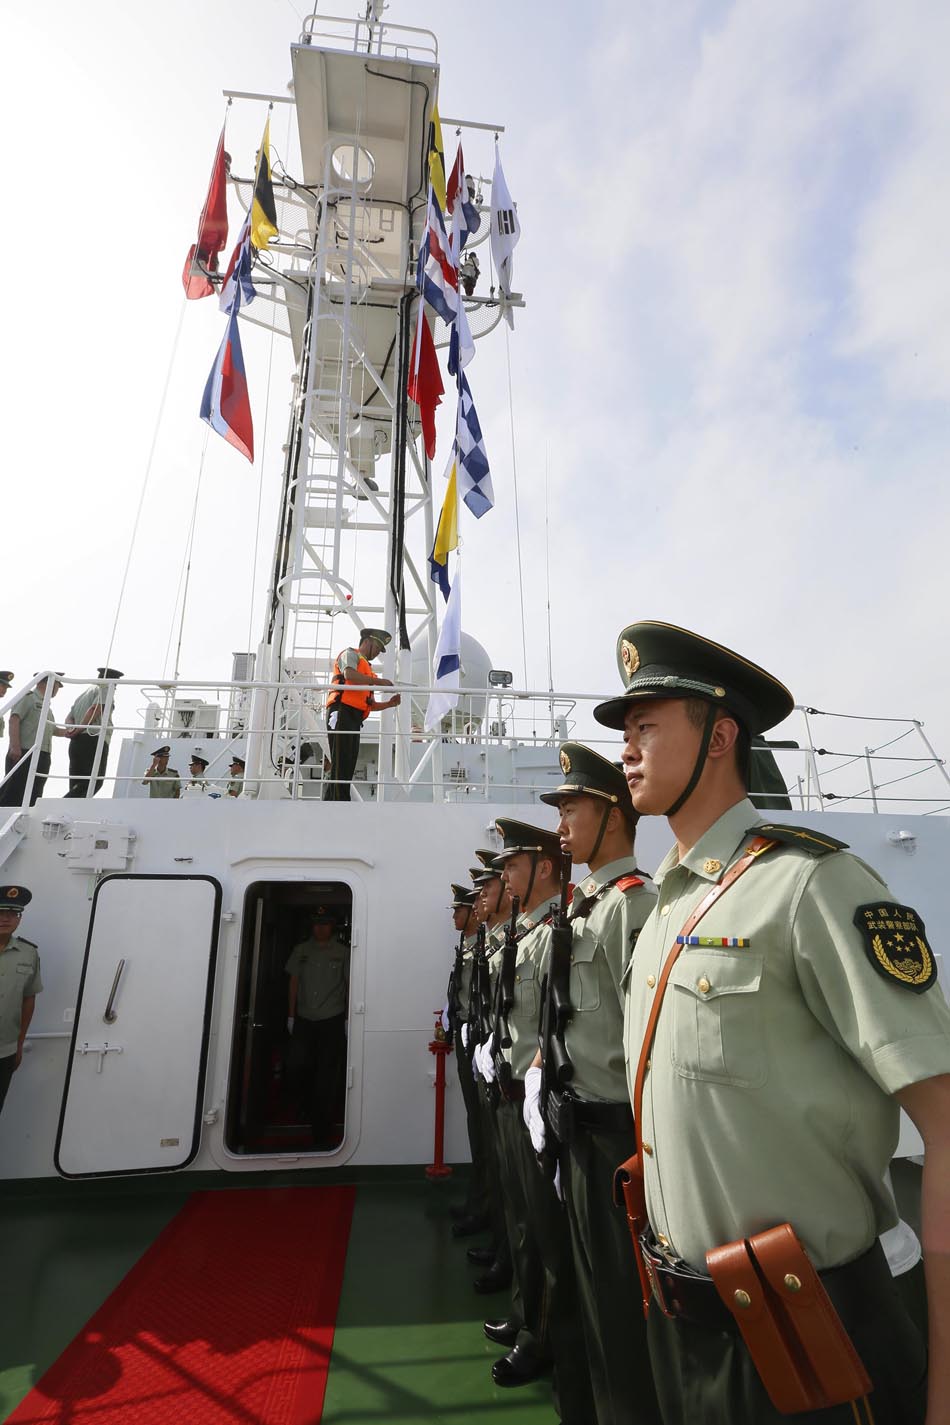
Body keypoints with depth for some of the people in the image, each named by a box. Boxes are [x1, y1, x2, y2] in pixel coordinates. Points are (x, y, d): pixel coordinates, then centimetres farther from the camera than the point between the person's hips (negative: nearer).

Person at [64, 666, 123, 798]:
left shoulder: (83, 694, 30)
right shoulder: (106, 689, 3)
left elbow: (69, 717, 20)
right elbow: (95, 709, -15)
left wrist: (71, 729, 0)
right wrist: (79, 730, -12)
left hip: (76, 743, 8)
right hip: (95, 741, -8)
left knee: (76, 785, 5)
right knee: (94, 782, -12)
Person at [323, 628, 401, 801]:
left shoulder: (367, 669, 32)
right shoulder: (350, 654, 9)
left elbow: (370, 704, 26)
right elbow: (349, 675, -16)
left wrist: (389, 703, 11)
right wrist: (378, 681, -13)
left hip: (354, 720, 9)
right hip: (342, 713, -9)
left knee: (348, 766, 4)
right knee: (341, 763, -14)